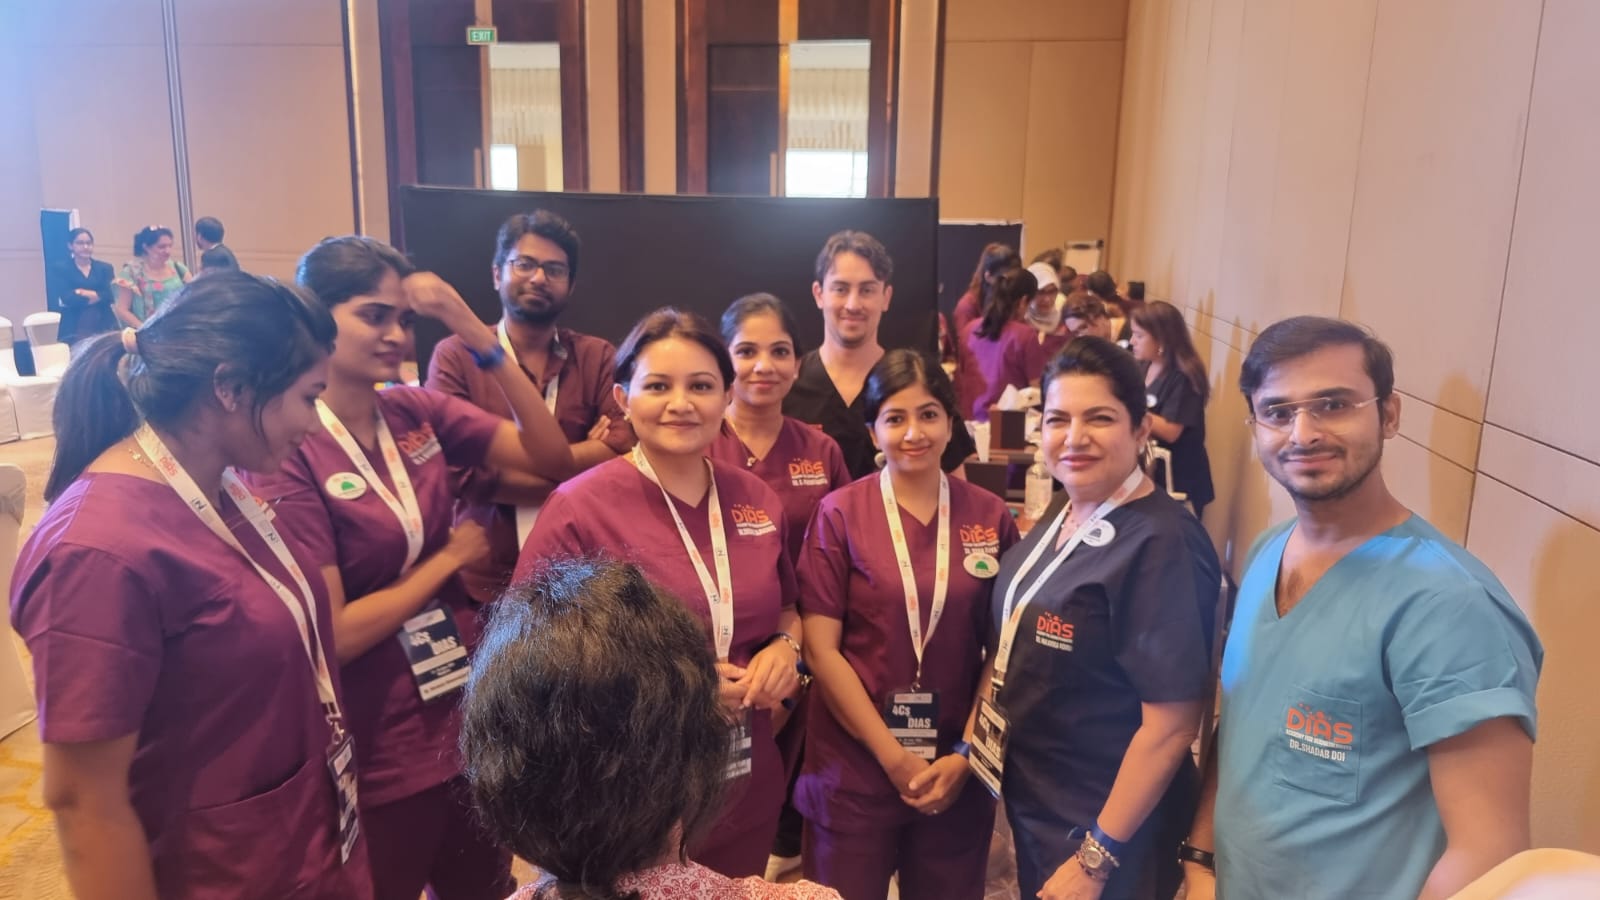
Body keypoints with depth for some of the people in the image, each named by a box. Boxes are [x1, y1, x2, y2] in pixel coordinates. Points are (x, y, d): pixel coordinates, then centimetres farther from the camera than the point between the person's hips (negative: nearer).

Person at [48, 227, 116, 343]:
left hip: (104, 326, 2)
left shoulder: (105, 268, 15)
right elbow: (65, 298, -6)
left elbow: (110, 295, 0)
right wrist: (98, 295, -6)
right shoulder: (59, 269, 8)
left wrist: (79, 294, -7)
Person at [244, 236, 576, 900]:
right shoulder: (289, 450, -19)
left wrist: (476, 334, -16)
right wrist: (451, 556, -11)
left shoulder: (418, 411, -2)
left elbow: (550, 459, -9)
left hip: (473, 718, 6)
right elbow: (333, 634, -20)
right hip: (381, 757, -5)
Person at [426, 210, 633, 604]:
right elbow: (461, 470, -14)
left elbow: (625, 444, -12)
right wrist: (586, 459, -13)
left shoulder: (598, 357, 3)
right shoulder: (455, 356, -3)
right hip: (483, 582, -2)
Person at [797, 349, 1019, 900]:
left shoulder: (991, 518, 0)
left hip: (958, 770, 2)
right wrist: (893, 755, -10)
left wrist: (967, 754, -5)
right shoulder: (840, 514, -6)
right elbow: (821, 649, -8)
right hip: (855, 767, -2)